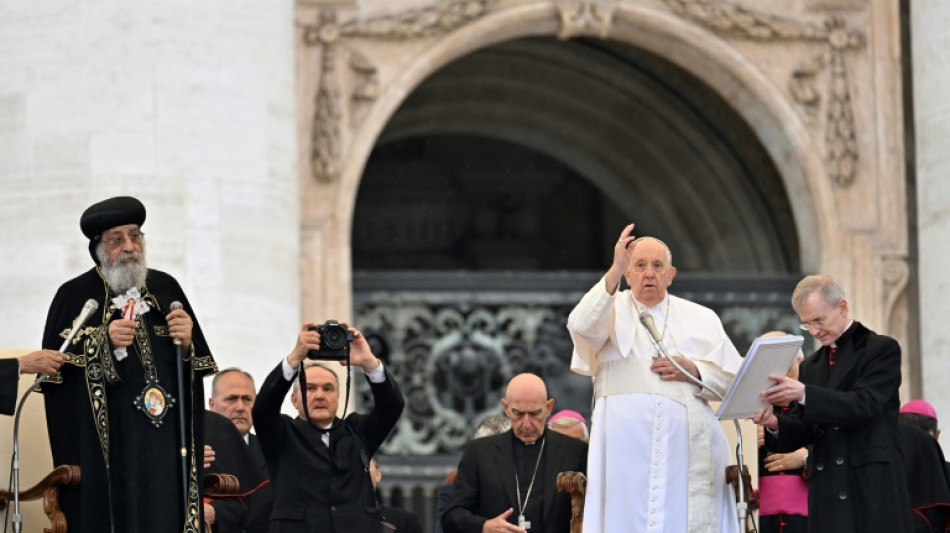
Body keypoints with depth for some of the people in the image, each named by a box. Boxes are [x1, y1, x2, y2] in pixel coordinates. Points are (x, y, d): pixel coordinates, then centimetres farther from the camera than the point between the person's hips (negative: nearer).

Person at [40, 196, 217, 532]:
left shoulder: (165, 288, 13)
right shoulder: (74, 296, 2)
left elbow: (200, 363, 16)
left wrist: (187, 343, -5)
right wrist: (103, 341, -14)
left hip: (164, 439, 3)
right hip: (105, 442, -3)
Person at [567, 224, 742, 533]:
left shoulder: (701, 319, 17)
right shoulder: (612, 309, 12)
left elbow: (732, 379, 13)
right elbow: (582, 326, -12)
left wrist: (693, 370, -5)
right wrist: (614, 271, -19)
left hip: (688, 447, 2)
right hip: (627, 447, -2)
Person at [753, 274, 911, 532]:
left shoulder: (881, 349, 0)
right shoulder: (811, 366, 20)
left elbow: (864, 404, -15)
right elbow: (804, 430, 16)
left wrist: (804, 394, -25)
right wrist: (774, 424, -7)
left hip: (873, 490, -5)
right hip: (828, 494, 5)